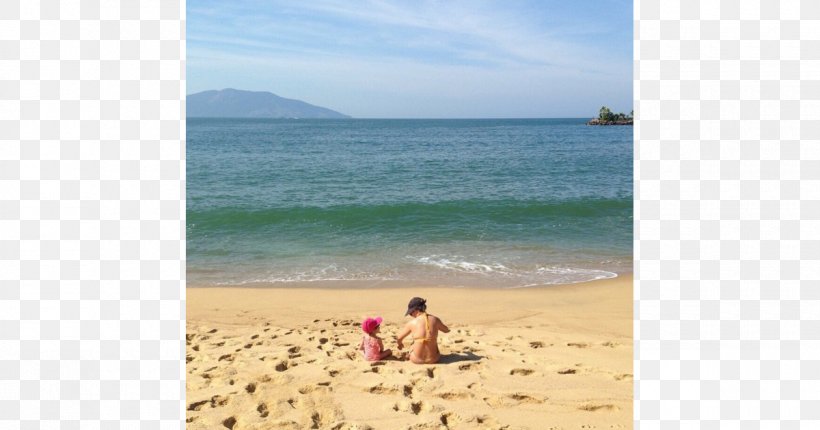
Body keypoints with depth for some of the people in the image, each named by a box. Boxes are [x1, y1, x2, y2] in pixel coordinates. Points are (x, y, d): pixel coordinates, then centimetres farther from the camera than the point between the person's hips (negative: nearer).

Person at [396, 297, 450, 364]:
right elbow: (447, 330, 16)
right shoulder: (435, 319, -6)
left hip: (417, 360, -2)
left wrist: (400, 344, 27)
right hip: (433, 359, 2)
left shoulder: (412, 323, -12)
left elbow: (398, 339, 4)